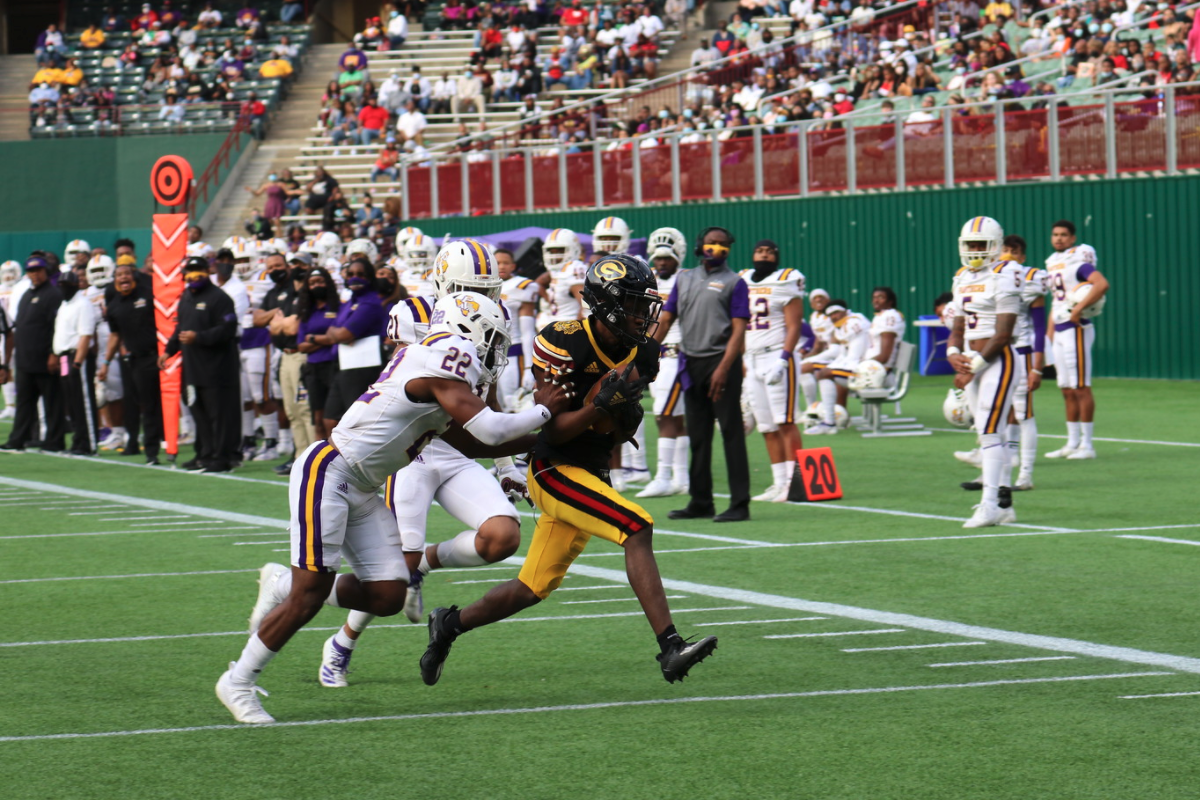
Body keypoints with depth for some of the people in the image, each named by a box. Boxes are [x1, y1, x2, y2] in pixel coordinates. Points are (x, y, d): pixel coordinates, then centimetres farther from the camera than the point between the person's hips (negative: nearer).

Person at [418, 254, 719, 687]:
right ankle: (670, 648, -31)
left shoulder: (642, 353, 2)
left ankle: (450, 624, 31)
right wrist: (601, 405, -32)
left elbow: (616, 437, 11)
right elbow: (554, 431, -18)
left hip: (593, 473, 8)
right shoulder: (565, 344, -18)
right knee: (637, 528, -26)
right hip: (555, 470, -8)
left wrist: (627, 415, -12)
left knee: (534, 588, 12)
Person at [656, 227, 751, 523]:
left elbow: (738, 330, -8)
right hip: (692, 362, 6)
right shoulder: (685, 280, 16)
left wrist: (723, 368, -19)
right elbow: (665, 321, 14)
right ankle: (700, 501, 15)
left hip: (721, 360, -6)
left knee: (731, 432, -7)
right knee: (697, 435, 9)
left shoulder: (734, 283, 0)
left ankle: (740, 503, -7)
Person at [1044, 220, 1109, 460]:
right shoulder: (1053, 263, 16)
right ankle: (1072, 443, 18)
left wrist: (1078, 309, -24)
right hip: (1059, 331, 9)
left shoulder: (1078, 261, -12)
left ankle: (1087, 445, -3)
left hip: (1076, 329, -9)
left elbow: (1102, 284, -27)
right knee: (1067, 390, 12)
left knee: (1081, 388, -6)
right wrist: (1050, 332, 19)